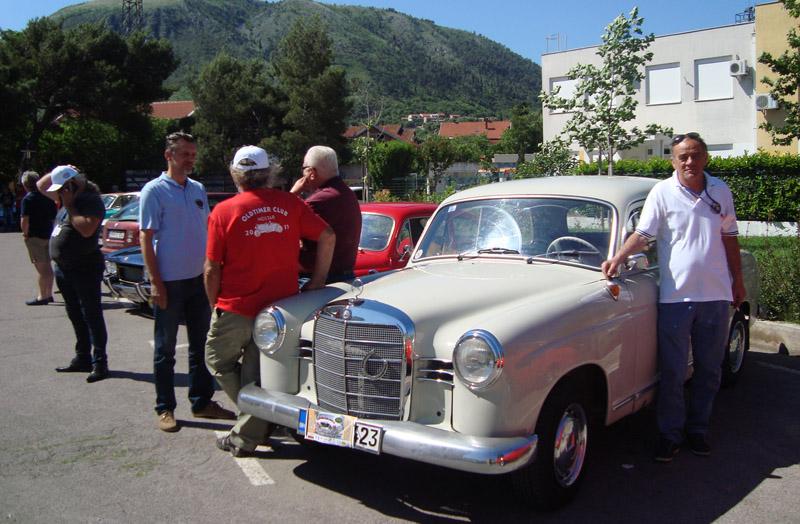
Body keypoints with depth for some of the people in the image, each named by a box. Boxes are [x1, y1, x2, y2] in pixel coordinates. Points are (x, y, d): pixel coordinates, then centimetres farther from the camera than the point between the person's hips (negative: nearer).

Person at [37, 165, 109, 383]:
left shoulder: (91, 200, -14)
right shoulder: (67, 198, 12)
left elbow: (86, 229, -28)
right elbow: (41, 186, 26)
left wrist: (70, 206, -18)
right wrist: (57, 172, 10)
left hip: (85, 268, -9)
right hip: (63, 267, 9)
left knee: (92, 315, -4)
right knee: (76, 316, 16)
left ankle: (100, 362, 1)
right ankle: (82, 358, 26)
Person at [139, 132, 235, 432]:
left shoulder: (199, 189, 10)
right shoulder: (155, 191, -7)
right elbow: (146, 238, -10)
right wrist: (155, 283, -16)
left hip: (199, 279, 6)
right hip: (169, 282, -6)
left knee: (201, 345, 13)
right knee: (165, 348, 5)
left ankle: (202, 402, 25)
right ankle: (165, 409, 15)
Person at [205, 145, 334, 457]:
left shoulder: (224, 212, -8)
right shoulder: (290, 203, -1)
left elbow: (212, 269, -6)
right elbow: (327, 236, -3)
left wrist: (214, 304, 9)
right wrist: (318, 279, 5)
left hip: (236, 308, -3)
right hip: (280, 307, 3)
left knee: (218, 361, 20)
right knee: (257, 372, 14)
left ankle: (258, 419, 17)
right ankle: (246, 439, 22)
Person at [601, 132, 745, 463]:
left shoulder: (720, 192, 8)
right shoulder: (662, 192, -3)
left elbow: (729, 238, 15)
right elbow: (642, 234, -9)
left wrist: (738, 281, 16)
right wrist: (618, 258, -26)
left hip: (716, 295, 3)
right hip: (675, 295, -3)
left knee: (709, 369, 12)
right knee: (672, 372, 2)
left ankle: (698, 429, 27)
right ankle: (669, 434, 15)